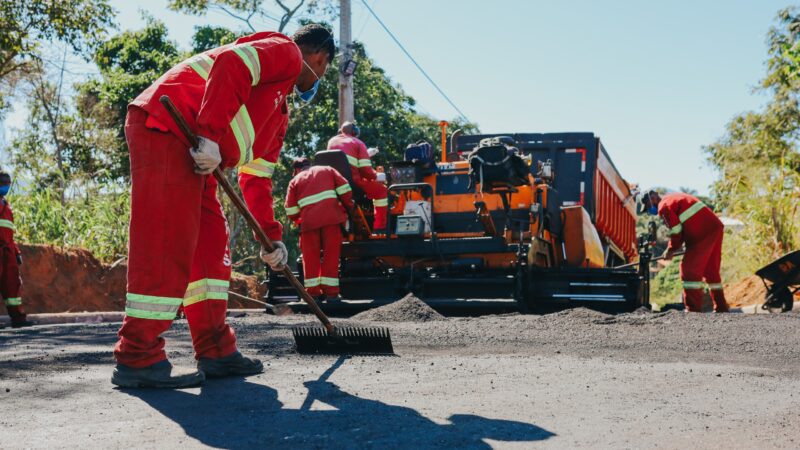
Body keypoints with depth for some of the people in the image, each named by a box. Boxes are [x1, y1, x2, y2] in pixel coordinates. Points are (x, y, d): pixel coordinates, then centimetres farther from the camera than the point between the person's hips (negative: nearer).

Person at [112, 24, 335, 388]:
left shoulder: (278, 109, 32)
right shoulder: (286, 51, 4)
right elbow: (231, 65, -16)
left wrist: (271, 236, 33)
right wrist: (211, 136, -22)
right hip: (164, 126, -10)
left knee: (211, 245, 9)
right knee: (168, 245, -12)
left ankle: (215, 351, 12)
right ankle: (137, 359, -9)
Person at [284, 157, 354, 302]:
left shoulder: (295, 180, 18)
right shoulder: (327, 170, 20)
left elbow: (291, 211, 10)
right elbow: (345, 189, 6)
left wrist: (298, 220, 29)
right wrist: (348, 207, 19)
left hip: (309, 220, 0)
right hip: (332, 217, 0)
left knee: (310, 257, 7)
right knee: (331, 255, 4)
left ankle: (313, 292, 4)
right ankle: (331, 292, 1)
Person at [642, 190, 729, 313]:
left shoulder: (664, 206, -6)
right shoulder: (674, 198, 24)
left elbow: (676, 232, -8)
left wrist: (670, 250, 5)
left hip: (704, 233, -10)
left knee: (689, 269, -6)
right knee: (711, 271, 17)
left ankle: (693, 310, -8)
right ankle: (721, 308, 22)